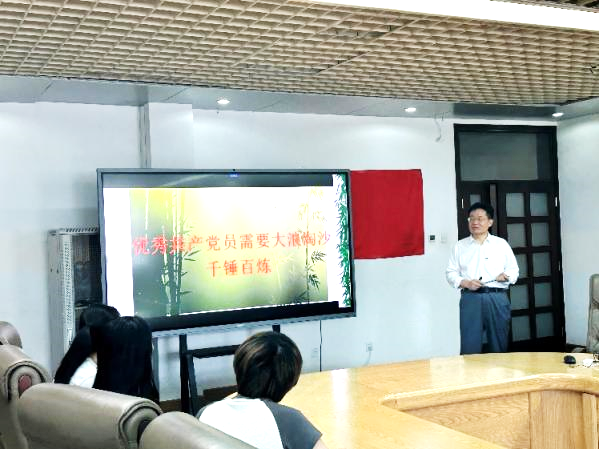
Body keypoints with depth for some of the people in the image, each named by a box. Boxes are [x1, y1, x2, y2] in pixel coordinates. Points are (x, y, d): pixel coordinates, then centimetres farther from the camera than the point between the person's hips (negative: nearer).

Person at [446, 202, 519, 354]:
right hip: (470, 299, 0)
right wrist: (465, 283, -10)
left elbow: (514, 270, 12)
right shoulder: (460, 246, 11)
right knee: (469, 347, -4)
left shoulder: (502, 244, 12)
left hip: (497, 298, 1)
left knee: (499, 346, 6)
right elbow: (451, 273, 8)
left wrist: (506, 276, -10)